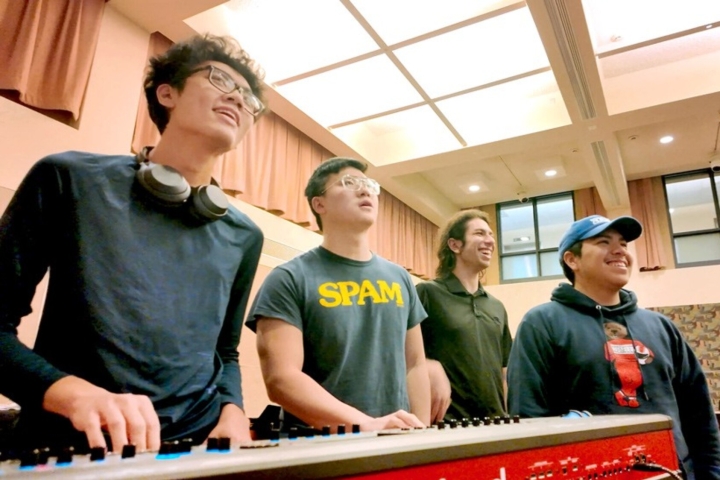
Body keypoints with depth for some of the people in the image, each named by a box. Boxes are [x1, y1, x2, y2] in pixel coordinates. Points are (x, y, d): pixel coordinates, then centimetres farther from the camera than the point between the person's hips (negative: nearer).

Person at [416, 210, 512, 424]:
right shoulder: (427, 293, -8)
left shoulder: (497, 307, 12)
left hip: (494, 422, 6)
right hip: (447, 423, -6)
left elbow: (503, 372, 17)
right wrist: (430, 367, -25)